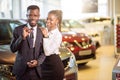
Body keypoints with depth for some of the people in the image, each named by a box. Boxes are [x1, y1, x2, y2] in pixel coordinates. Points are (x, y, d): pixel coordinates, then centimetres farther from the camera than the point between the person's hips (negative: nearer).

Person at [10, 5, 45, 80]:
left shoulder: (42, 32, 2)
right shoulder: (18, 30, -2)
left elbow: (44, 52, 3)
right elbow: (13, 49, -6)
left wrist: (38, 61, -15)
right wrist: (22, 37, -19)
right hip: (21, 69, -1)